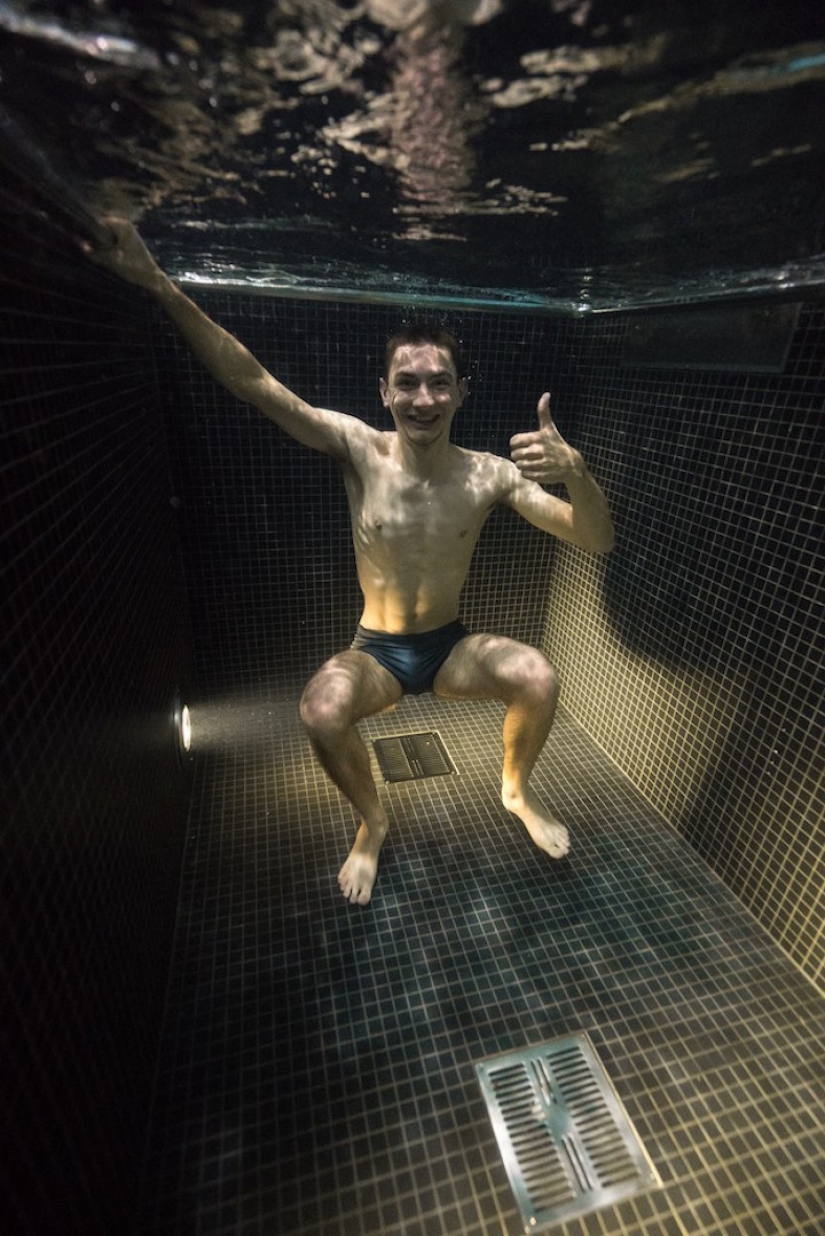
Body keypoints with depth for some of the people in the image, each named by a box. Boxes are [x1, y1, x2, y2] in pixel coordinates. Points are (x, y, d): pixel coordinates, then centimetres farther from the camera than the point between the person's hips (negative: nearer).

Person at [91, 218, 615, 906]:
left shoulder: (489, 475, -12)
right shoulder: (359, 449, -13)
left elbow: (598, 542, -15)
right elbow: (252, 381, -17)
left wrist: (575, 473, -34)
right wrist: (158, 284, -25)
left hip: (452, 647, 1)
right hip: (376, 650, -1)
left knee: (538, 678, -26)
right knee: (321, 711, -31)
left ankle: (517, 789, 11)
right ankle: (372, 822, 5)